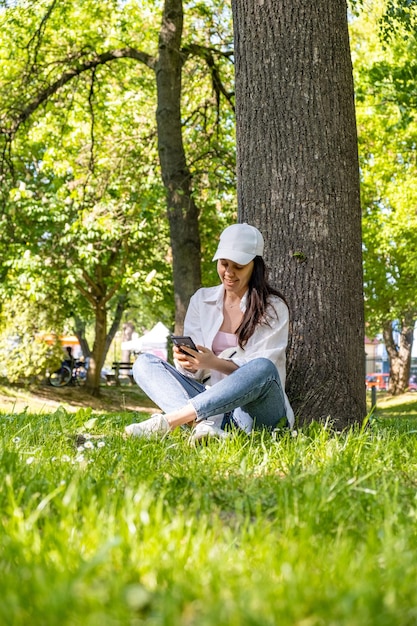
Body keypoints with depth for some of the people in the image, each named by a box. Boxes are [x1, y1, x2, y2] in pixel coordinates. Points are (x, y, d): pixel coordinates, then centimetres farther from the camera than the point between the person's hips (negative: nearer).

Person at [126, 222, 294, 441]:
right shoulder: (201, 300, 12)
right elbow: (194, 371, 6)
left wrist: (214, 363, -26)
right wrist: (186, 363, -19)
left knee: (263, 368, -36)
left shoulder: (272, 308, 1)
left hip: (254, 407, -3)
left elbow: (261, 369, -10)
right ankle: (203, 425, -41)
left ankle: (168, 420, -39)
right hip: (210, 402, 4)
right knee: (144, 363, -13)